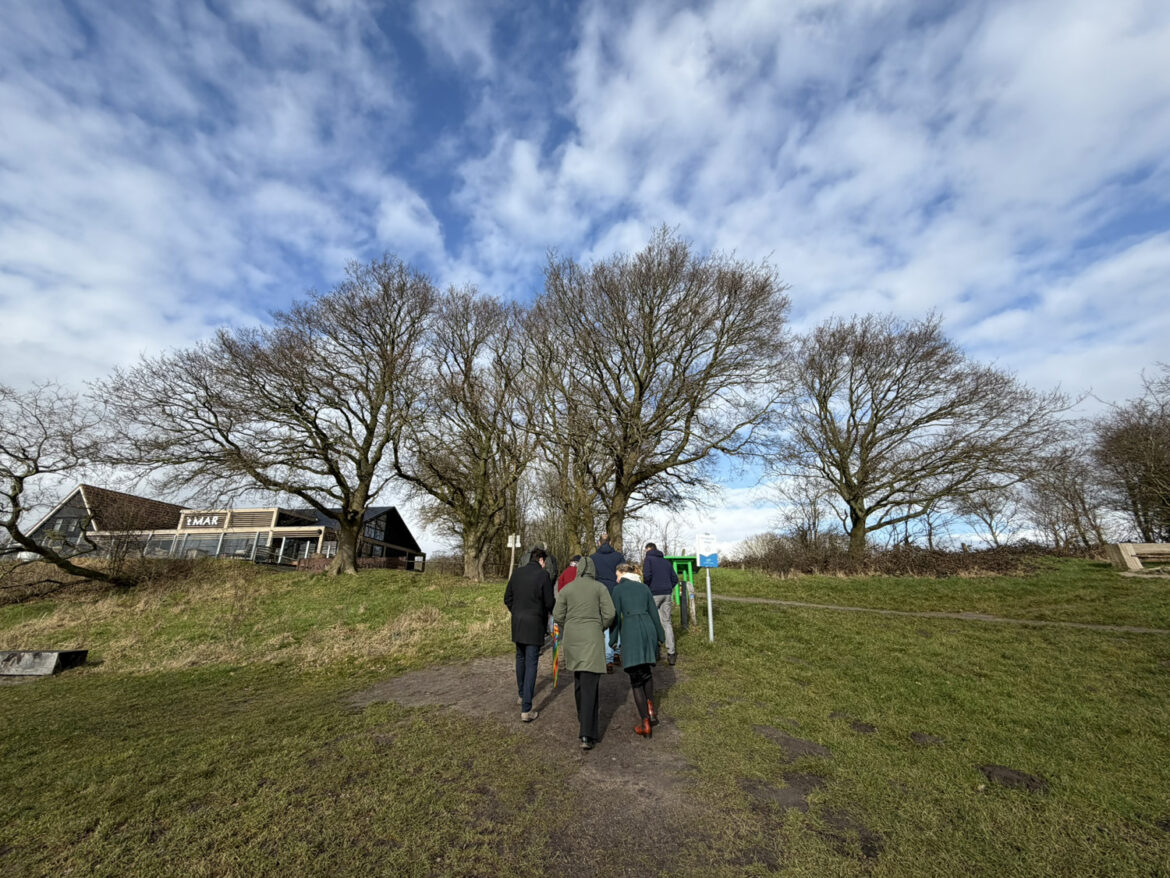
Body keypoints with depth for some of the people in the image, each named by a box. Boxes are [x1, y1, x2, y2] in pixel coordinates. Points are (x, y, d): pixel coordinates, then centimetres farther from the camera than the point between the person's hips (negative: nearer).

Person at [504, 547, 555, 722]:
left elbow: (507, 598, 8)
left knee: (520, 658, 22)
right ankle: (526, 709, 0)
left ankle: (522, 695, 37)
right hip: (535, 624, -5)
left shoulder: (516, 573, 3)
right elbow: (549, 602, -10)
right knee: (531, 664, 0)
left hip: (517, 622, 5)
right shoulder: (543, 575, -13)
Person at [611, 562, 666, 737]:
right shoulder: (644, 587, 12)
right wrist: (660, 636, 19)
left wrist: (613, 639, 6)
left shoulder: (618, 589, 2)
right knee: (647, 672, 24)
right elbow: (654, 613, 12)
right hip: (648, 629, 4)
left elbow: (616, 616, -1)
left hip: (630, 631, -4)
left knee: (636, 678, 5)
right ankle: (651, 710, 14)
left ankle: (645, 723, 4)